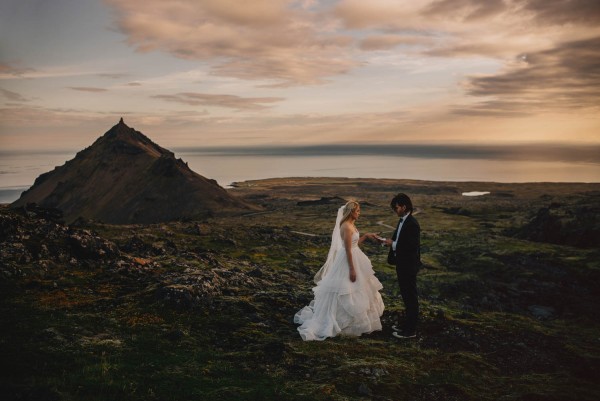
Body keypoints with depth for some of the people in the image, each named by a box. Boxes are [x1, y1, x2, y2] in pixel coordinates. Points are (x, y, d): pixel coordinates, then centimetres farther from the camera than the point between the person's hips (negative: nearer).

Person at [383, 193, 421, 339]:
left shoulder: (412, 223, -21)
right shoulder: (402, 221, 8)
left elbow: (412, 246, -25)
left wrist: (393, 244, -18)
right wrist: (390, 242, -1)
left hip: (409, 266, -9)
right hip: (402, 264, 9)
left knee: (410, 296, 2)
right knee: (405, 295, 20)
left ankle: (410, 330, 12)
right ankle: (407, 323, 34)